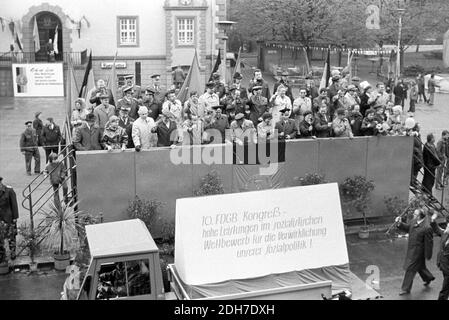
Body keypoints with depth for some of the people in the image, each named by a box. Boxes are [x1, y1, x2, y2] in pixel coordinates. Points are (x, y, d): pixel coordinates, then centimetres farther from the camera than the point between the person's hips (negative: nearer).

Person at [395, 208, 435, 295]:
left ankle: (406, 289, 13)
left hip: (418, 251, -8)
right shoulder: (414, 221, -4)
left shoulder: (426, 228, -27)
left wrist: (428, 255, -12)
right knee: (419, 266, 27)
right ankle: (428, 277, 52)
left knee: (410, 269, 0)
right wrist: (400, 223, -8)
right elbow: (407, 228, 12)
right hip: (412, 249, 8)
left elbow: (429, 243, -19)